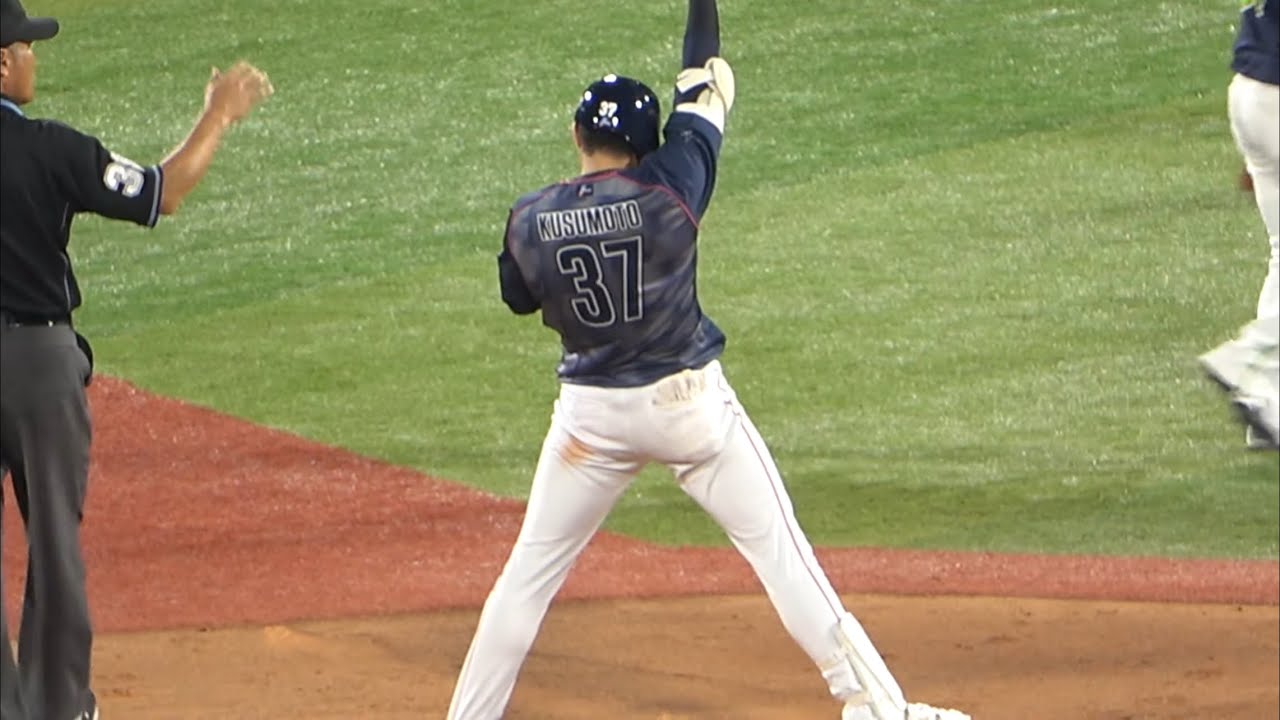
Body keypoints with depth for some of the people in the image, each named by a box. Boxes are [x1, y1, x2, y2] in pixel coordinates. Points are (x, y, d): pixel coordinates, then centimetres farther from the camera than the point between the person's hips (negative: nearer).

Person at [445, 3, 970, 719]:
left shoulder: (530, 221, -7)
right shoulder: (667, 189, -11)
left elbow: (520, 297, 13)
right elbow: (705, 92, 2)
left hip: (592, 413, 1)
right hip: (690, 402, -1)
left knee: (531, 571, 11)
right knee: (777, 547, 3)